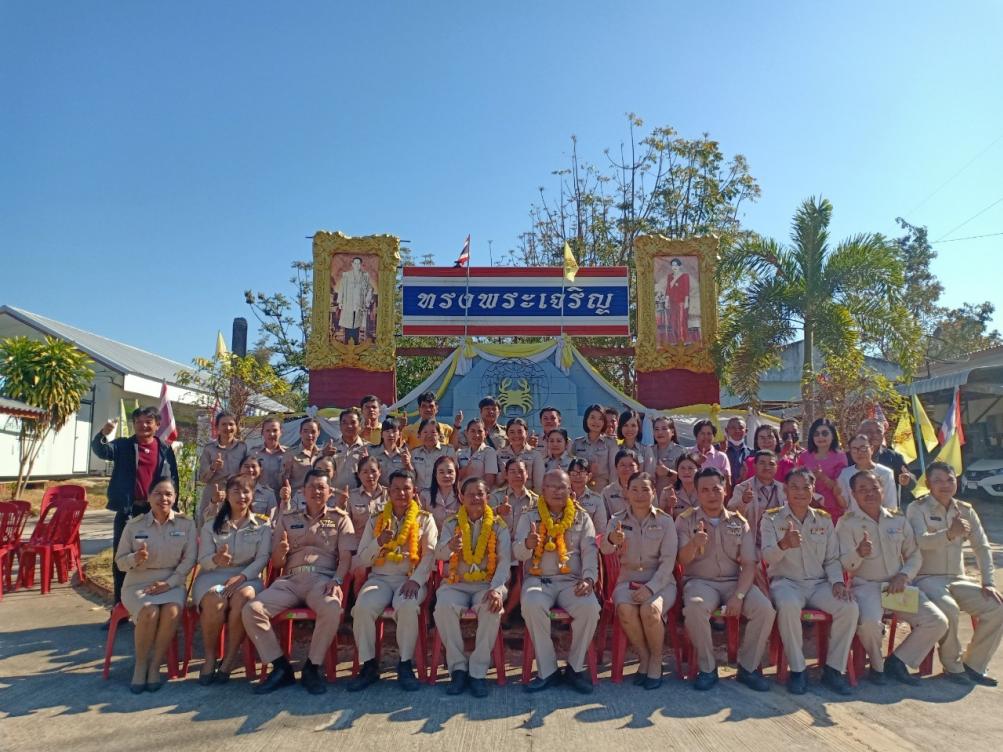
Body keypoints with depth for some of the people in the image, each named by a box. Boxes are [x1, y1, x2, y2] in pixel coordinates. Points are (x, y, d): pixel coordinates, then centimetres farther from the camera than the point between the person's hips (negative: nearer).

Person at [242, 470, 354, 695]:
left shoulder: (340, 518, 15)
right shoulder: (287, 520, 21)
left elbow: (346, 556, 4)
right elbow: (276, 564, 17)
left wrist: (337, 580, -16)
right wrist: (280, 551, -8)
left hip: (322, 579, -3)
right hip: (290, 579, 3)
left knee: (332, 609, -36)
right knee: (251, 610, -22)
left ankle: (313, 667, -12)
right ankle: (281, 667, -8)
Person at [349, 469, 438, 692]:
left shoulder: (425, 519, 10)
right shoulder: (376, 520, 15)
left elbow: (430, 554, -2)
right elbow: (361, 560, 11)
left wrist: (416, 580, -19)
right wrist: (378, 543, -9)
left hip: (411, 579, -2)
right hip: (380, 578, 2)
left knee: (407, 606, -35)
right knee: (362, 607, -29)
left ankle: (405, 665, -16)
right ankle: (369, 666, -11)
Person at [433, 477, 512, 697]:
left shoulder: (498, 526, 5)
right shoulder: (451, 524, 7)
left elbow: (505, 561, -5)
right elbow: (439, 554, -8)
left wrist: (497, 588, -23)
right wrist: (449, 547, -33)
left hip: (487, 584, -1)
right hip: (456, 583, 1)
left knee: (492, 609, -32)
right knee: (443, 607, -30)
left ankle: (478, 671, -17)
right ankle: (458, 668, -14)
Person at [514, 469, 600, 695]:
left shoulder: (582, 517, 13)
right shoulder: (529, 516, 10)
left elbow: (590, 551, 4)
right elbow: (518, 553, 1)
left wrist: (588, 578, -14)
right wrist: (528, 544, -24)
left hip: (572, 580, 1)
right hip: (538, 579, -1)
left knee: (590, 607, -29)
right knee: (532, 604, -34)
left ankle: (575, 667, -7)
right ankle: (547, 670, -17)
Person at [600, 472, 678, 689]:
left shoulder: (665, 520, 3)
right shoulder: (618, 520, 6)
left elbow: (668, 560, -4)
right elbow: (605, 549, -13)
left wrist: (650, 587, -19)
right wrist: (611, 539, -38)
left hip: (660, 581, -1)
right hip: (628, 579, 1)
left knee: (650, 609, -32)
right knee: (625, 609, -30)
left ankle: (656, 662, -6)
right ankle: (643, 658, -5)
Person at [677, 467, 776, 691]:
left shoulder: (739, 522, 7)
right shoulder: (685, 521, 2)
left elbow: (749, 564, 1)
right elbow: (683, 560, -9)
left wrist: (738, 596, -16)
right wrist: (694, 544, -33)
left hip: (734, 581, 2)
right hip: (700, 581, -2)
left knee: (765, 609, -24)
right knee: (694, 608, -34)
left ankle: (748, 667, -3)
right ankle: (707, 668, -12)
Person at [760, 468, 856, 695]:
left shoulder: (824, 519, 12)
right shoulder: (771, 518, 1)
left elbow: (832, 559, 14)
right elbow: (767, 557, -11)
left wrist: (837, 581, -6)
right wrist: (784, 545, -33)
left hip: (819, 583, 4)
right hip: (785, 582, -4)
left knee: (849, 608, -23)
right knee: (789, 606, -36)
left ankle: (833, 668, -6)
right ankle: (797, 670, -19)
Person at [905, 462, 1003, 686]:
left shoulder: (965, 511, 11)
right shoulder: (917, 508, -6)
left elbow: (982, 547, 8)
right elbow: (921, 541, -22)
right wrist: (949, 534, -41)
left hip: (958, 579, 6)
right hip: (926, 579, -6)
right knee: (948, 608, -33)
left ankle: (973, 664, 3)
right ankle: (953, 666, -9)